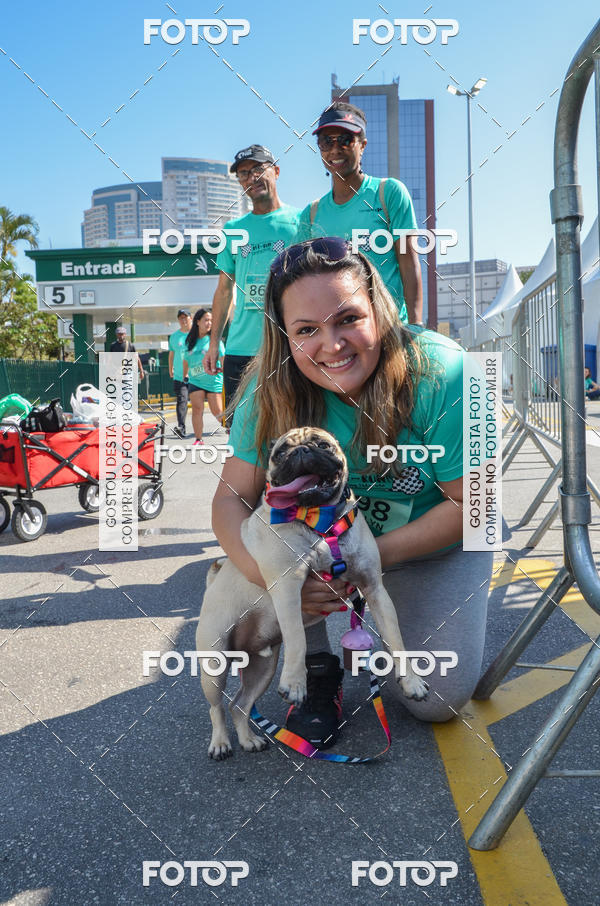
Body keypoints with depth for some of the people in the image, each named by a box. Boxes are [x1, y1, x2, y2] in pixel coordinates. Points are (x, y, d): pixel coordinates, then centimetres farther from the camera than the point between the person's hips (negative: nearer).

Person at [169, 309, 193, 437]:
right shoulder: (174, 336, 9)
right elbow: (171, 354, 18)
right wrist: (170, 370, 19)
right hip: (179, 375, 0)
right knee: (181, 400, -12)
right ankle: (181, 427, -17)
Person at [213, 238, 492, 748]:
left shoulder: (440, 374, -29)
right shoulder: (274, 391, -21)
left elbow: (472, 504, -23)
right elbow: (232, 498, -20)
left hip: (439, 546, -2)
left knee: (437, 701, -10)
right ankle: (318, 667, -7)